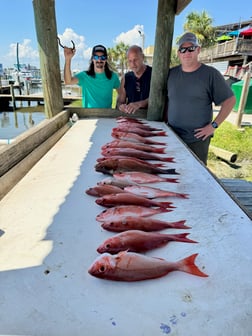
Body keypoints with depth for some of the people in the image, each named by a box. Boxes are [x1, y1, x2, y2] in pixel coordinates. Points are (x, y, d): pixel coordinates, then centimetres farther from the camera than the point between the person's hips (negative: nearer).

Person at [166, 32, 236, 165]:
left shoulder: (210, 74, -5)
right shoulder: (171, 73, 7)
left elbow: (229, 100, -3)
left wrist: (214, 125, -9)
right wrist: (165, 120, 8)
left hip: (198, 138, -4)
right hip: (171, 136, 4)